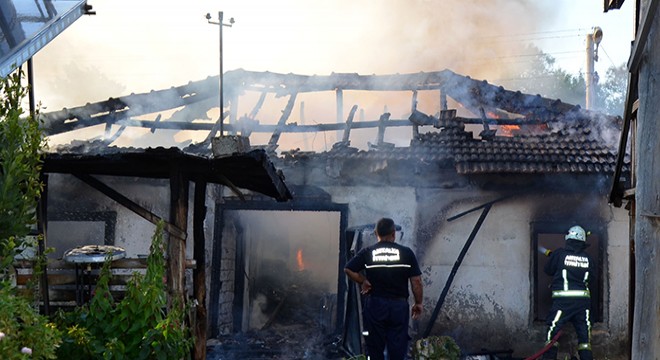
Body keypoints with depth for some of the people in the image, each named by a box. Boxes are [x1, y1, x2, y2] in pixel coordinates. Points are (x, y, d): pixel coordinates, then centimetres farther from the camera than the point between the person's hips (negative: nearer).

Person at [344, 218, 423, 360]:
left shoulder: (367, 252, -1)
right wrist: (418, 303, 7)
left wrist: (363, 281, 7)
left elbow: (348, 269, -6)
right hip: (399, 305, 0)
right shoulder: (406, 253, -2)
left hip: (375, 305, 0)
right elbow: (416, 281, -3)